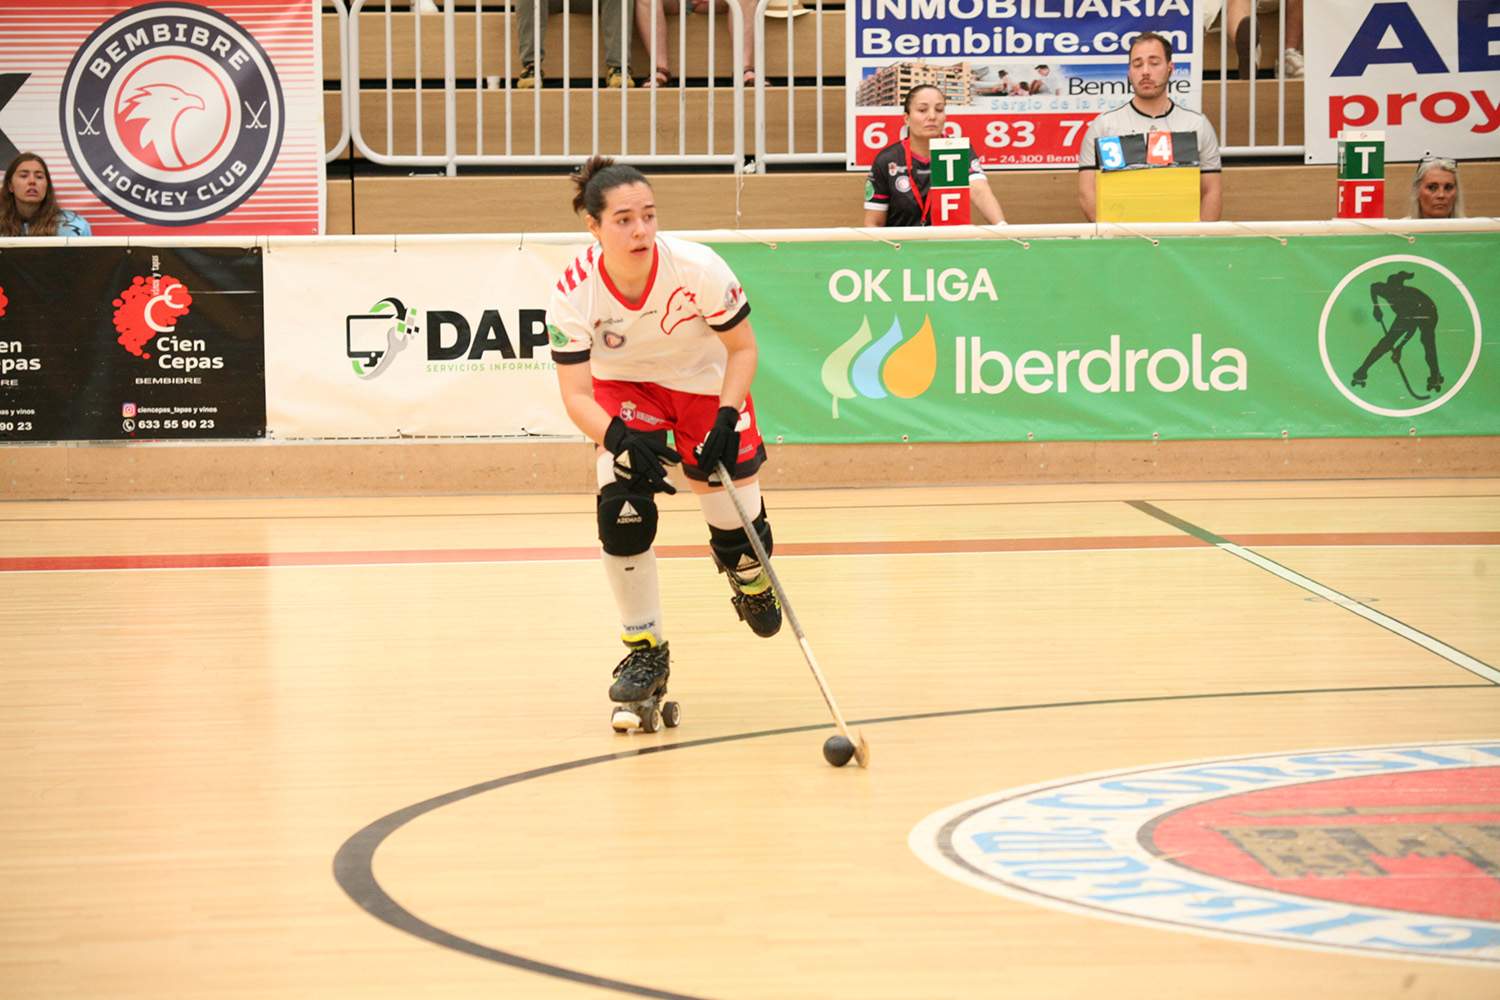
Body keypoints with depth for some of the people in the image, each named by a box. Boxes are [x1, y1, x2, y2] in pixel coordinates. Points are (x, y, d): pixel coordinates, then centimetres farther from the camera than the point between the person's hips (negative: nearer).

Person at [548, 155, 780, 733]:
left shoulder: (698, 268, -31)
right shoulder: (574, 291, -28)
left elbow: (742, 348, -16)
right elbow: (576, 392, -24)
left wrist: (726, 419, -29)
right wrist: (619, 438, -43)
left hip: (708, 384, -1)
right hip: (624, 388, 1)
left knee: (737, 532, -4)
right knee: (621, 508, -21)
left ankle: (750, 579, 38)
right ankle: (645, 651, -3)